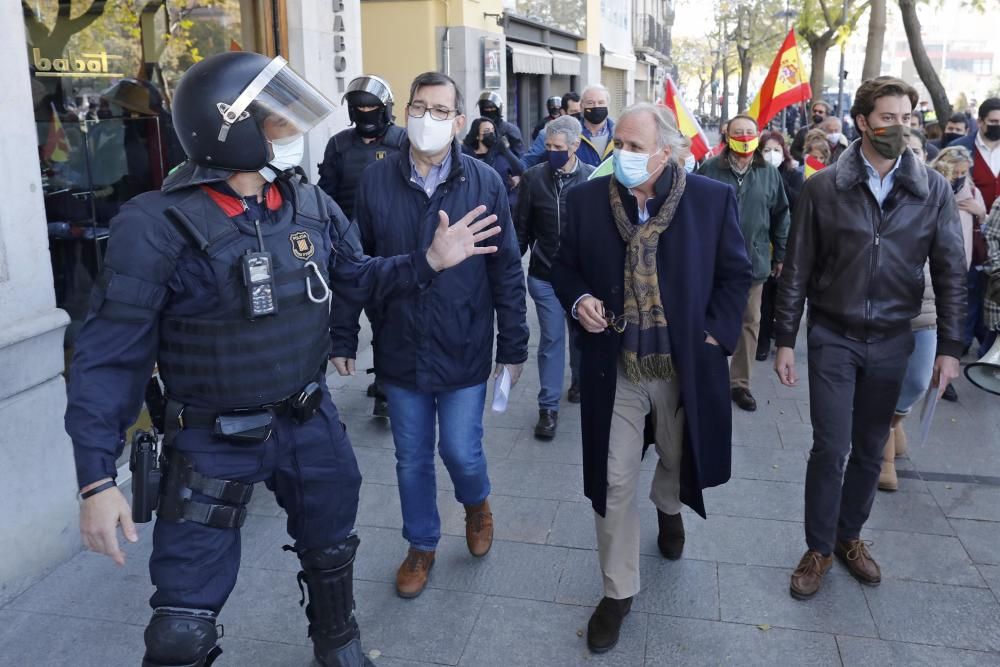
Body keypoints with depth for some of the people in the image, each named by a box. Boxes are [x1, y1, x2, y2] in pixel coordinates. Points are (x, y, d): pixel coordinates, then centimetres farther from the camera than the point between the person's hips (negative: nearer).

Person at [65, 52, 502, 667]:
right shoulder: (159, 225, -21)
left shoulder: (312, 208, -5)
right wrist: (97, 477, -20)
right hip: (214, 442, -4)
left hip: (309, 422, 5)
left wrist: (428, 261, -5)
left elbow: (359, 276, 12)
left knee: (331, 555, 26)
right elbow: (112, 353, -17)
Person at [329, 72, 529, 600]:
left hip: (464, 351, -1)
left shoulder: (484, 182, -7)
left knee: (461, 452, 5)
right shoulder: (376, 180, -3)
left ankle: (476, 503, 41)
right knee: (411, 458, 15)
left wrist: (513, 346, -2)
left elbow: (506, 270, -3)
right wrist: (343, 337, 4)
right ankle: (421, 545, 38)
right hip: (400, 350, 2)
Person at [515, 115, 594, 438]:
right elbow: (522, 228, 1)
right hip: (545, 277, 0)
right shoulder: (534, 177, -5)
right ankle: (548, 407, 13)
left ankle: (580, 382, 44)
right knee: (551, 340, 4)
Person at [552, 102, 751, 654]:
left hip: (685, 364, 0)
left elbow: (735, 273, 1)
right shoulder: (587, 199, -5)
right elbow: (565, 267, 7)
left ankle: (667, 508, 60)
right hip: (614, 367, 0)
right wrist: (579, 301, -13)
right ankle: (618, 591, 23)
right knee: (614, 482, 5)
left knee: (677, 457, 24)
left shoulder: (713, 198, -8)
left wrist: (715, 333, -9)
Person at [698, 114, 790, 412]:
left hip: (754, 261, 3)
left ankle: (740, 382, 23)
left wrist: (780, 255, 10)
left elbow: (781, 217, 9)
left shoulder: (770, 173, 2)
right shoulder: (709, 170, -6)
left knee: (750, 323, 10)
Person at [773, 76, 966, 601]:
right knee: (830, 449, -1)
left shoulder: (933, 190, -2)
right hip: (833, 337, -2)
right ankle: (819, 549, 17)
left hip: (891, 341, 2)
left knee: (869, 451, 13)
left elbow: (950, 272, 1)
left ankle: (849, 536, 33)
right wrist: (784, 340, -4)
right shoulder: (823, 187, -7)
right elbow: (797, 269, -4)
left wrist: (949, 347, -2)